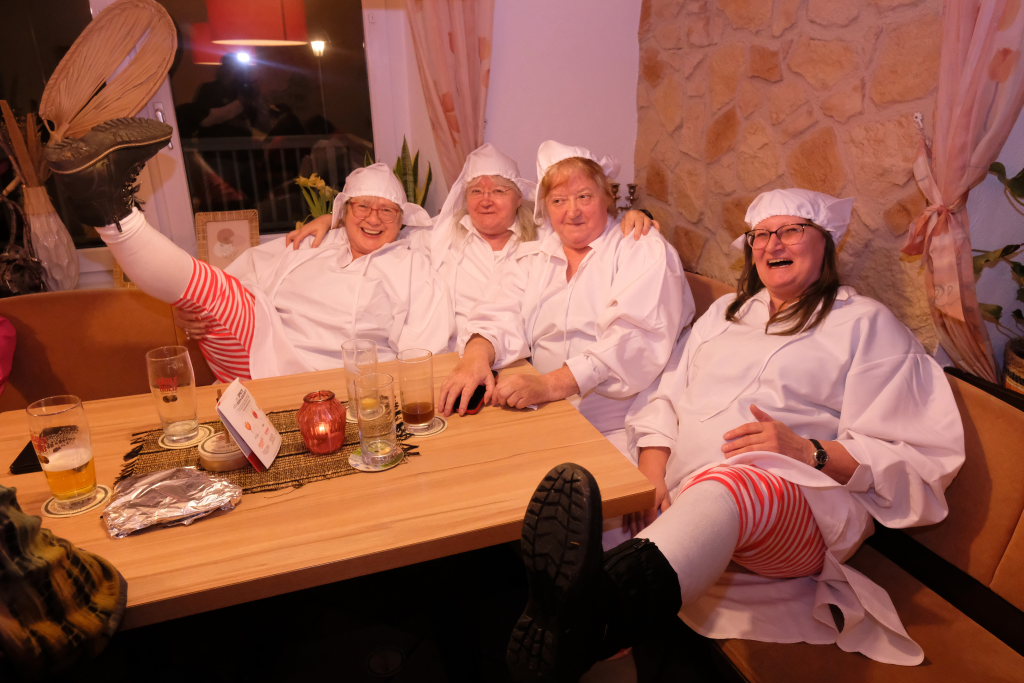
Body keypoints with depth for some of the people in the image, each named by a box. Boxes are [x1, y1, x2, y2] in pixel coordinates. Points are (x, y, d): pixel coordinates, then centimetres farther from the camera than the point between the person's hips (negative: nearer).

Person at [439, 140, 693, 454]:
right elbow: (500, 319, 4)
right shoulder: (530, 259, 17)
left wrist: (549, 384, -27)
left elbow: (632, 340, -15)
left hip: (617, 430, -4)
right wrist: (476, 356, -21)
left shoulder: (646, 252, 1)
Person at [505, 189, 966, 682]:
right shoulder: (725, 312, 27)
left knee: (730, 486, -42)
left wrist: (807, 452, -13)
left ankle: (595, 605, -65)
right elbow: (663, 402, 18)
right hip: (683, 496, 6)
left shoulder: (867, 323, 14)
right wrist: (652, 480, -3)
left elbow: (922, 457, 5)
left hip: (801, 502, -5)